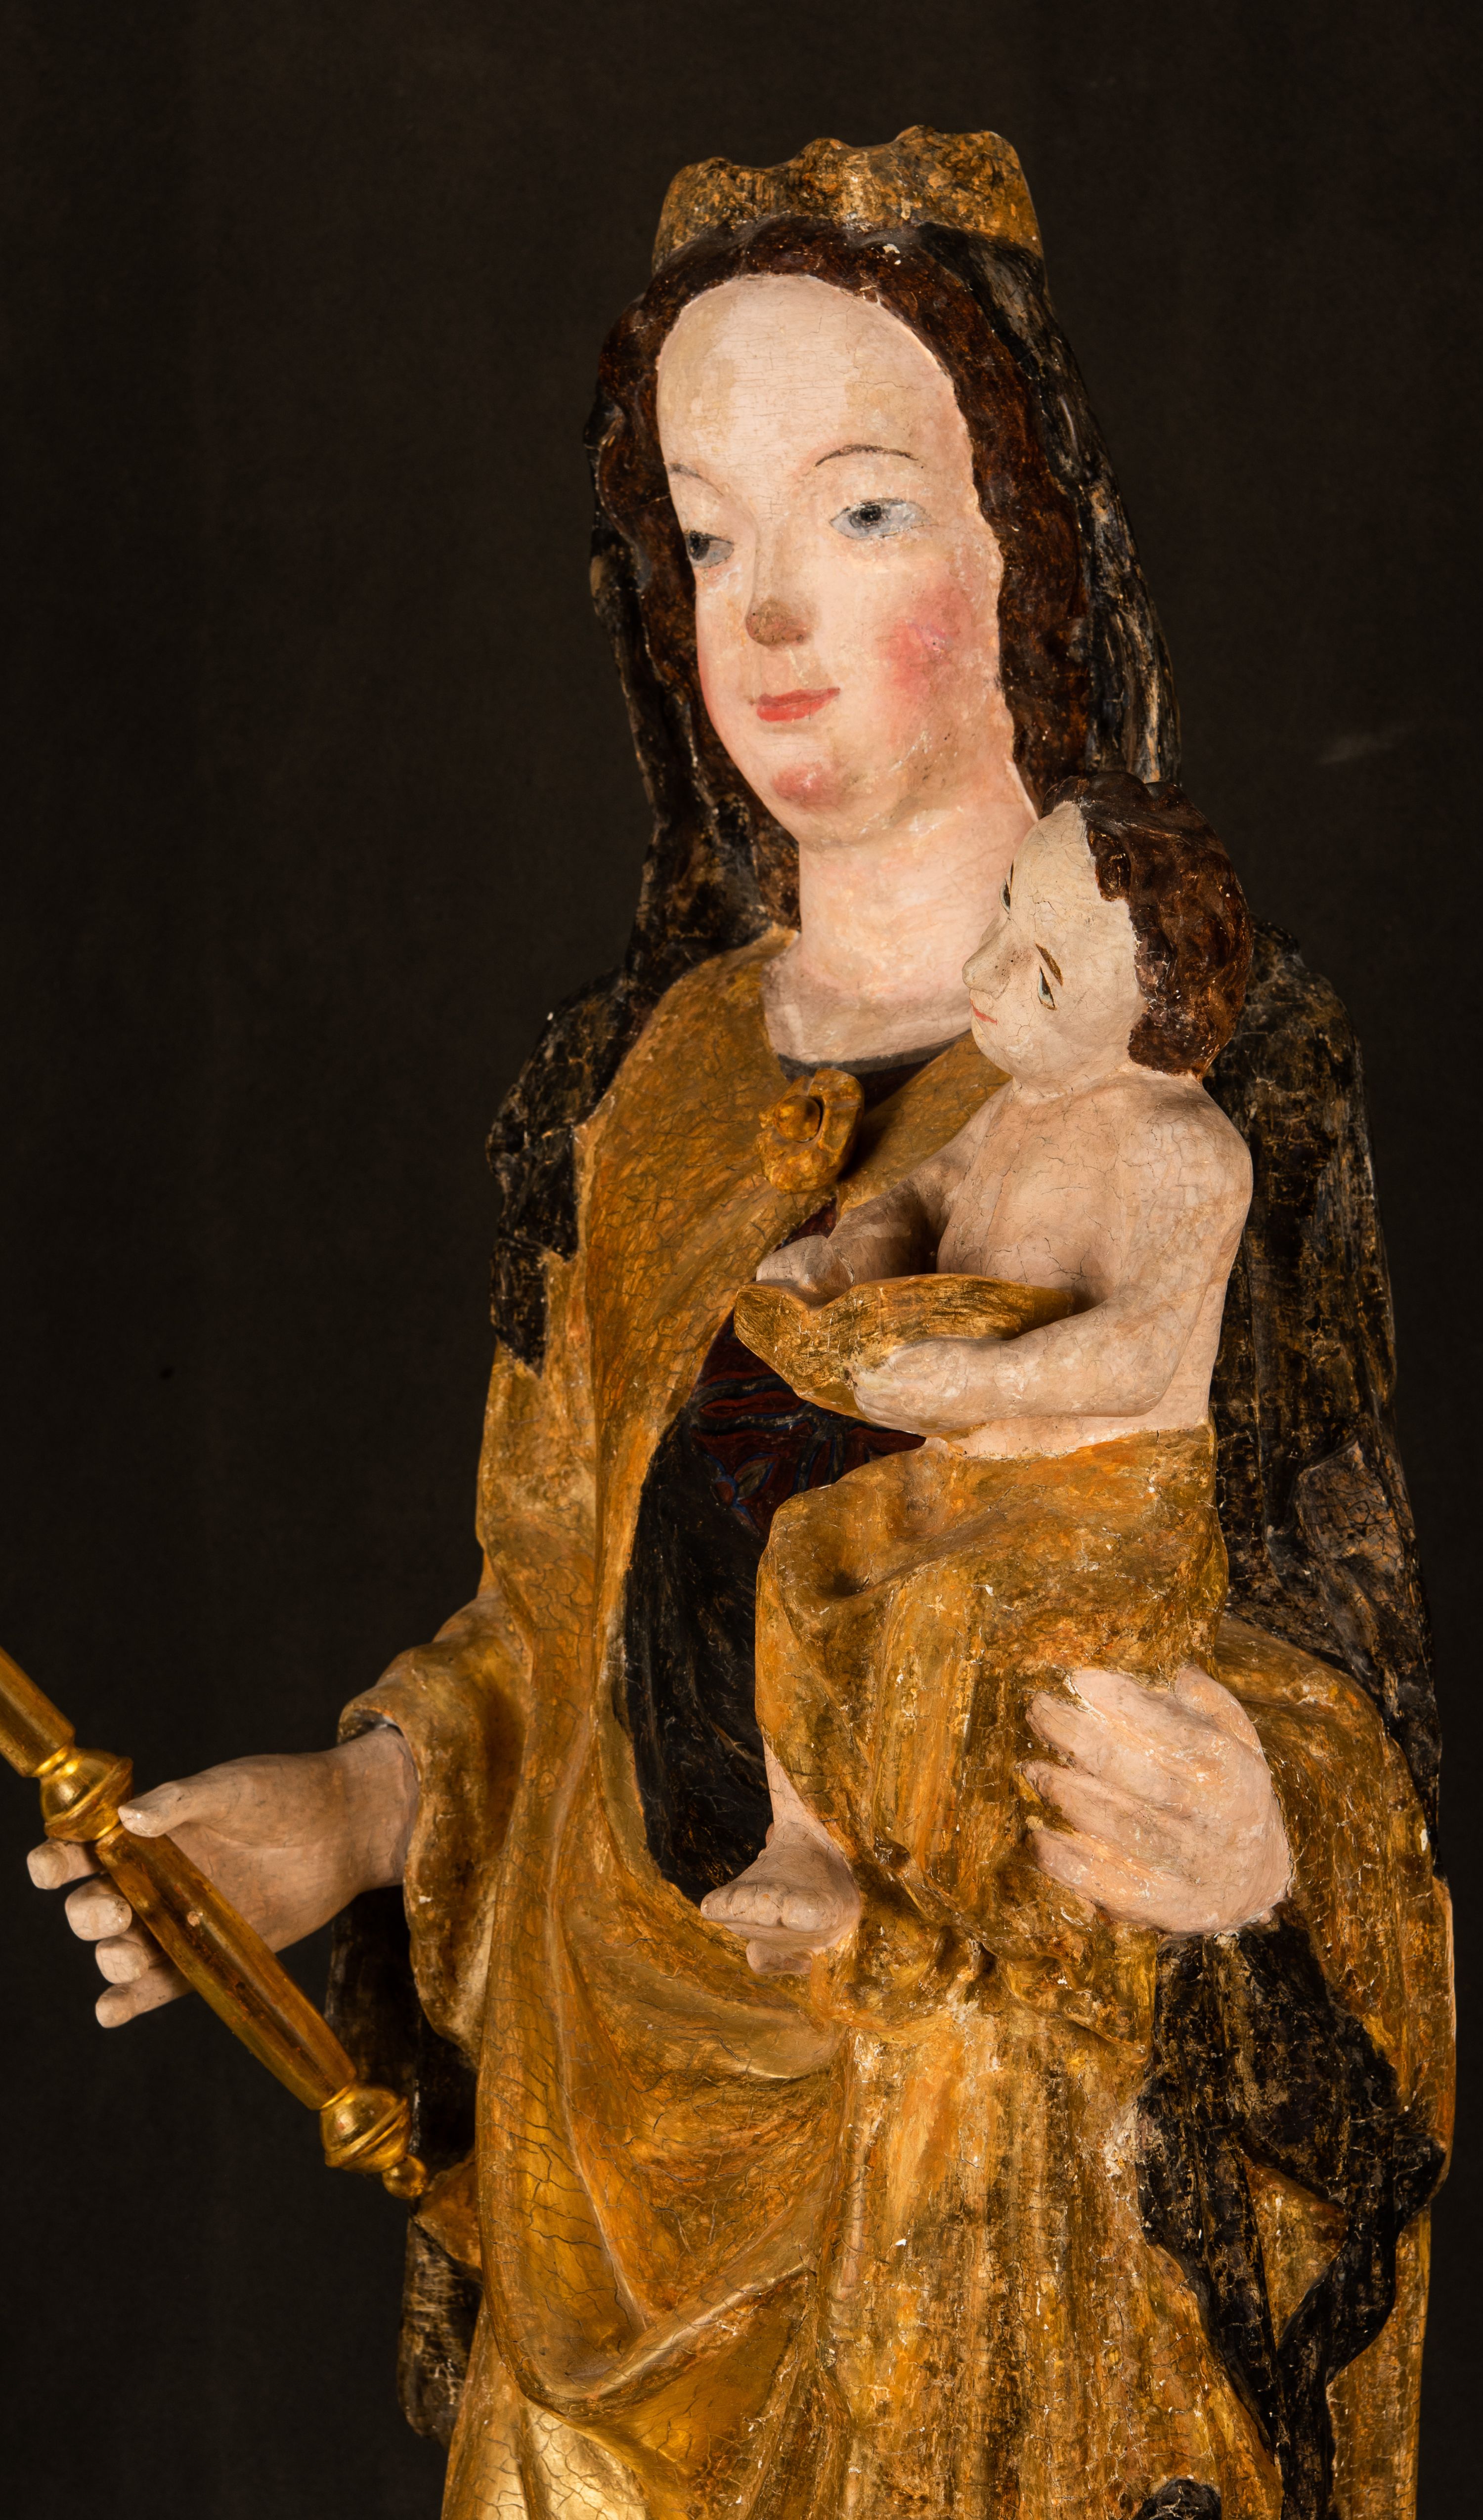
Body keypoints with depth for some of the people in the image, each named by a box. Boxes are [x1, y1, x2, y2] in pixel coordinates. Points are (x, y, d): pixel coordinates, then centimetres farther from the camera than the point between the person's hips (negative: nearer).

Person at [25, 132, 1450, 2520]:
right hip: (633, 2147, 4)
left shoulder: (1215, 1051, -9)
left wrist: (1242, 1831, -29)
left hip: (1042, 2160, -4)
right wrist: (359, 1805, -5)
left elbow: (1331, 1653, -8)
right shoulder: (628, 1079, 5)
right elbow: (561, 1617, 12)